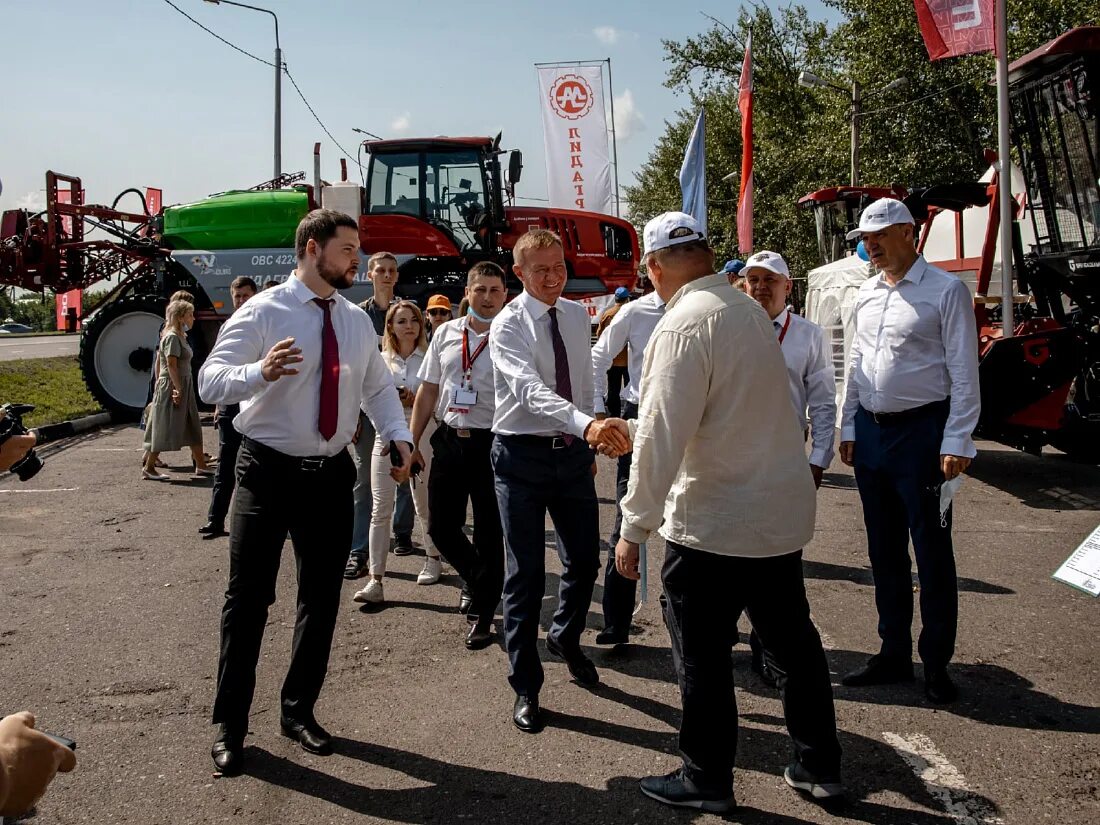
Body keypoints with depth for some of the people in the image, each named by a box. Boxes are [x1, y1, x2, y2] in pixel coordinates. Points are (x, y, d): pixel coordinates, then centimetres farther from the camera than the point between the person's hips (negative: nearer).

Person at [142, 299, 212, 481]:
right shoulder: (172, 337, -14)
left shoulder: (180, 336, 15)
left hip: (183, 386, 10)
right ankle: (149, 468, 6)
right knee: (164, 429, -3)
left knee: (193, 428, 9)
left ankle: (201, 467, 13)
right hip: (172, 386, -10)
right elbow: (171, 365, -20)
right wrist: (178, 389, -22)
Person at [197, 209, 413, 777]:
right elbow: (210, 382, -18)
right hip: (268, 472, -5)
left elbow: (379, 387, 14)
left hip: (331, 474, 5)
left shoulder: (356, 320, 7)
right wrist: (261, 371, -39)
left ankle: (299, 710, 30)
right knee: (249, 598, 0)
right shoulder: (262, 312, -10)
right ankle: (229, 725, 16)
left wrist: (398, 435, -3)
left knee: (322, 597, 12)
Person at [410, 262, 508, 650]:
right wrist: (411, 443, 10)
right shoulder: (445, 334, 8)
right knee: (441, 526, 10)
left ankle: (482, 614, 20)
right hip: (449, 440, 4)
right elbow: (427, 391, 12)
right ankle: (479, 578, 38)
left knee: (489, 533, 5)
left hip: (491, 443, -4)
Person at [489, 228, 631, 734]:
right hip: (523, 454, -5)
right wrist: (588, 424, -48)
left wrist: (590, 444, 15)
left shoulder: (577, 316, 5)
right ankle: (525, 688, 18)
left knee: (584, 559, 14)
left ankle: (565, 637, 45)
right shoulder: (508, 326, -15)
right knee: (525, 574, 2)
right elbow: (531, 391, -32)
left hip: (572, 451, 5)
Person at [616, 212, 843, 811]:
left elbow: (663, 434, -21)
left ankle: (706, 780, 21)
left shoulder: (685, 323, -18)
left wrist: (635, 526, -13)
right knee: (793, 641, 18)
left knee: (702, 657, 7)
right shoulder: (749, 309, 8)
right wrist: (629, 429, 30)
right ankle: (819, 766, 30)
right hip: (782, 512, 8)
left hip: (713, 523, -8)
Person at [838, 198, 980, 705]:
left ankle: (935, 663, 16)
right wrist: (849, 428, 13)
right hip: (871, 430, 7)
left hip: (921, 430, -6)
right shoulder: (866, 294, 12)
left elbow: (964, 372, -9)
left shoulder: (945, 291, -7)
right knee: (884, 549, 14)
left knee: (931, 551, 2)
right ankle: (894, 653, 26)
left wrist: (957, 441, -14)